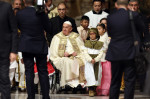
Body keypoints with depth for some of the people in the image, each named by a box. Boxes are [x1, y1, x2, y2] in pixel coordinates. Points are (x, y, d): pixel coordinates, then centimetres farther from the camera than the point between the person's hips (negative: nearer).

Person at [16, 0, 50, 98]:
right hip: (40, 46, 0)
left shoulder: (19, 14, -8)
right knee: (43, 72, 8)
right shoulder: (42, 13, -11)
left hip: (26, 46, 0)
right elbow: (48, 29, -2)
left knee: (29, 72, 5)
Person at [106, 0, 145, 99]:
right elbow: (142, 27, 6)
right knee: (129, 81, 1)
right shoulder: (133, 15, -10)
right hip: (129, 53, -3)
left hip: (115, 54, 3)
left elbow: (110, 33, 9)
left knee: (115, 81, 13)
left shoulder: (110, 17, -1)